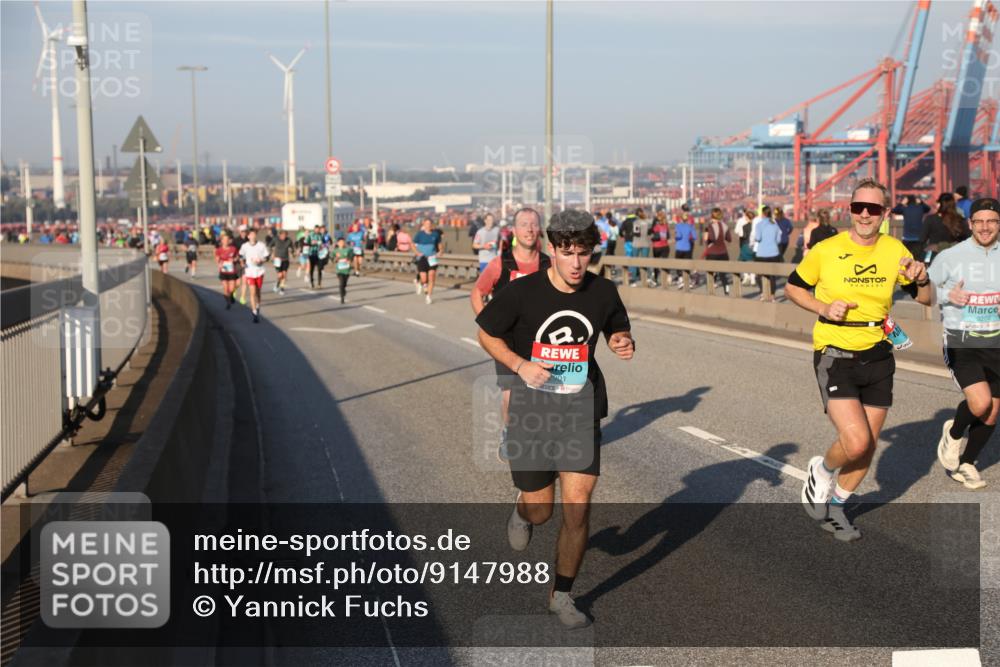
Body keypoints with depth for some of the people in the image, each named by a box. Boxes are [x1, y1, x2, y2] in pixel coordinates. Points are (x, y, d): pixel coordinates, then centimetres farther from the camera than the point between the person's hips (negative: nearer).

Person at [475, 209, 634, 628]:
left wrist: (623, 343, -9)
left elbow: (618, 330, 15)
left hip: (582, 416, 2)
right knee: (540, 511, 7)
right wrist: (520, 365, -15)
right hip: (531, 415, -1)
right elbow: (486, 333, 1)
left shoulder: (603, 292, -3)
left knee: (578, 507, -5)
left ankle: (561, 595, 14)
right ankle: (522, 511, 48)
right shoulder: (521, 293, -11)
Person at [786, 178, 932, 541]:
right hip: (834, 355, -4)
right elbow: (793, 287, 4)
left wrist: (920, 279, -13)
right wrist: (823, 308, -13)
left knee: (868, 446, 11)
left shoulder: (894, 251, 1)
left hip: (878, 357, 5)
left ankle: (834, 506, 34)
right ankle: (822, 471, 15)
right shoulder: (825, 251, -10)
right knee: (856, 442, -19)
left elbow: (924, 299, 10)